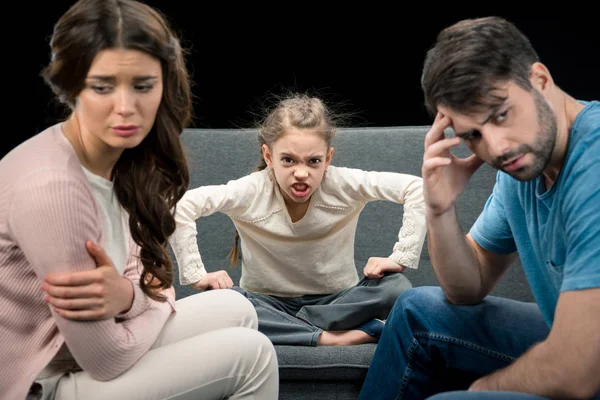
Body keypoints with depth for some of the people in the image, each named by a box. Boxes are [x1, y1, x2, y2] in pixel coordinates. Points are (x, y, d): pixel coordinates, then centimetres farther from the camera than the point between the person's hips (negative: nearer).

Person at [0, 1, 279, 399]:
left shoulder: (126, 159, -2)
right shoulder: (50, 187, -29)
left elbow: (155, 283, 2)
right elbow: (104, 360, -24)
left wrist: (126, 295, -21)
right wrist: (137, 299, -4)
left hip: (78, 357, 8)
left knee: (234, 309, 10)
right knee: (250, 353, -8)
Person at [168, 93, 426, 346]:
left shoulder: (343, 185, -16)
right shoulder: (252, 192, -17)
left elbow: (416, 188, -18)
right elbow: (181, 206, -24)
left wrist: (400, 258, -23)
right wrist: (196, 275, -26)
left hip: (336, 302, 1)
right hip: (269, 304, -1)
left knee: (396, 287, -27)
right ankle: (329, 338, -28)